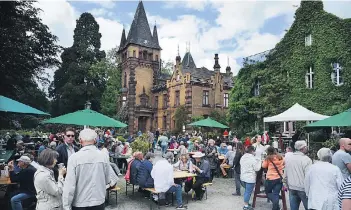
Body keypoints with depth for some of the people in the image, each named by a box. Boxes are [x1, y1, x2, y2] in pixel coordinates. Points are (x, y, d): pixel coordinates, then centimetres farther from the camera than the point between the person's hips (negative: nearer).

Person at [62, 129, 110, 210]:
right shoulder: (103, 156, -8)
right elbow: (107, 180, 3)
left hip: (80, 203, -2)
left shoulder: (74, 157, -16)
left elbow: (70, 184, -16)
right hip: (99, 201, 2)